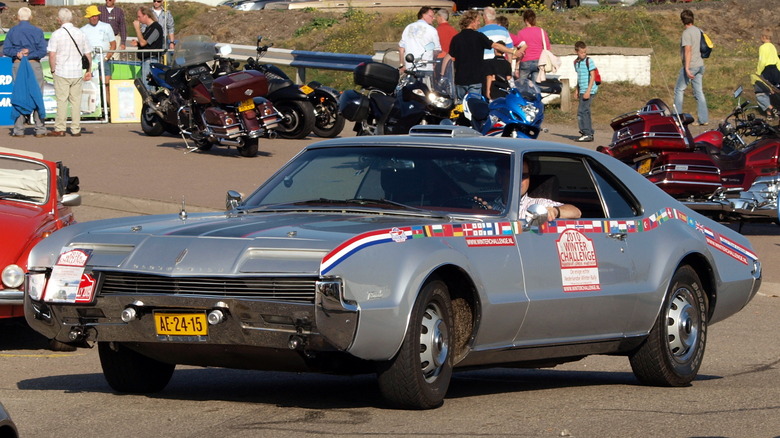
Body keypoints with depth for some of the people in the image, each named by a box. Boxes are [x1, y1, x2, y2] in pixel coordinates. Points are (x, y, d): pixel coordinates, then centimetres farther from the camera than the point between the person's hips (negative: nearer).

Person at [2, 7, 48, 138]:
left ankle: (18, 130, 2)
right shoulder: (37, 31, 0)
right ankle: (40, 129, 0)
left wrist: (17, 53, -13)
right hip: (34, 65, -1)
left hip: (17, 65, 1)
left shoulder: (12, 31, 4)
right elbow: (42, 51, -6)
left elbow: (6, 50, -3)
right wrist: (29, 55, -8)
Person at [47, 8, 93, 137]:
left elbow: (52, 55, -11)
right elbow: (88, 55, 8)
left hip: (61, 73, -3)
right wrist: (89, 71, 17)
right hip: (77, 72, 3)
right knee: (76, 101, 7)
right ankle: (76, 129, 7)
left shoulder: (57, 34, -7)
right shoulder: (80, 33, 4)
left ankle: (60, 129, 1)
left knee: (62, 101, 0)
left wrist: (53, 70, 1)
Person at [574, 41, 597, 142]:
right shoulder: (576, 62, 14)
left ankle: (587, 134, -12)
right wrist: (577, 91, 19)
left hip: (589, 90, -8)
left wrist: (588, 91, -18)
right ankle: (590, 132, 21)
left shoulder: (589, 61, -8)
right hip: (582, 90, 8)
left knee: (582, 111, -13)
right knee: (585, 111, 13)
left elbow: (592, 76, -11)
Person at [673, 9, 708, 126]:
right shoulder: (699, 31, 12)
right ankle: (703, 119, 3)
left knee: (679, 90, 4)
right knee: (699, 92, 7)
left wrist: (687, 69, -23)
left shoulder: (687, 33, -13)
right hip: (700, 65, 7)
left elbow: (688, 50, -20)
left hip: (690, 66, -7)